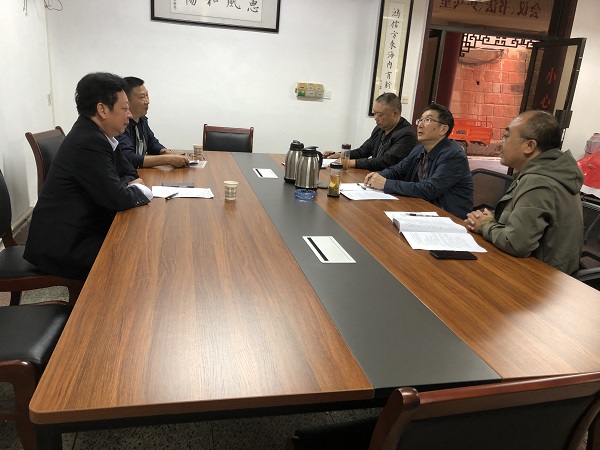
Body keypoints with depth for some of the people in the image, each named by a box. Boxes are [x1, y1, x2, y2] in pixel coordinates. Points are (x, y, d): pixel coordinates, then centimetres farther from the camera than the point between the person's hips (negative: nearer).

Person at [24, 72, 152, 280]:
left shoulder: (95, 133, 4)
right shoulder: (88, 142, -24)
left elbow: (128, 172, 13)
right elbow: (117, 198, -25)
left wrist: (130, 186, -9)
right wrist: (142, 191, -7)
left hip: (78, 230, 9)